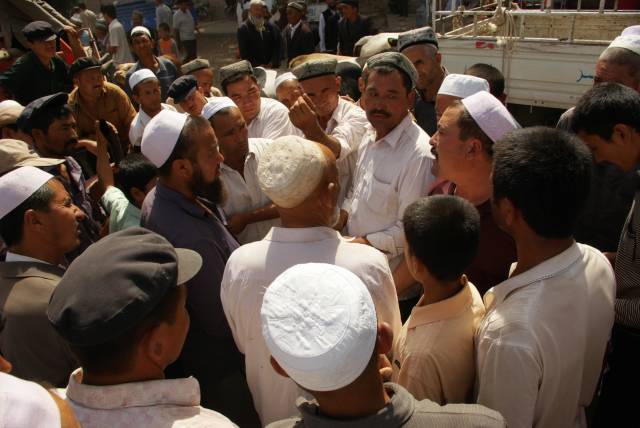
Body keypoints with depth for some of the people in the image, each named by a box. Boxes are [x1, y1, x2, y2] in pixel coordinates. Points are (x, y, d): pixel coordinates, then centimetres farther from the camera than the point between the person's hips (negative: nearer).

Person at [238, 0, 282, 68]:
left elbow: (277, 45, 7)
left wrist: (273, 63, -7)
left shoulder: (271, 26, 9)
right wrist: (257, 65, -13)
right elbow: (243, 52, -5)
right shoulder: (243, 28, 0)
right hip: (253, 68, -3)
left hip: (272, 67, 3)